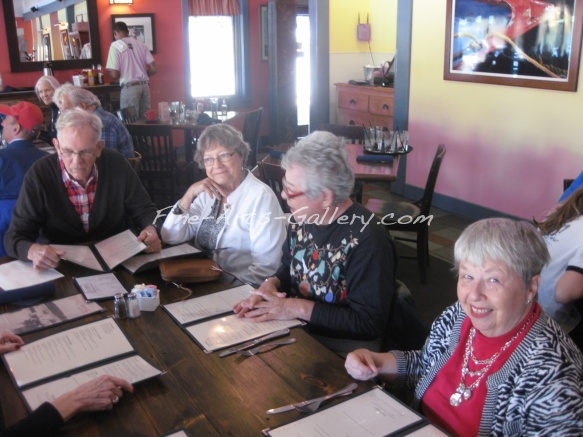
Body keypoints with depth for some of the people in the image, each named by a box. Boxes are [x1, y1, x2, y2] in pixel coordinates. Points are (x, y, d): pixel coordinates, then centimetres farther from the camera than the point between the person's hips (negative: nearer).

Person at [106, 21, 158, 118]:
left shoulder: (116, 45, -3)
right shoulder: (141, 44, 9)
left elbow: (114, 74, -9)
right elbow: (154, 69, 6)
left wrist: (109, 72, 13)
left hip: (129, 88, -5)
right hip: (144, 86, 5)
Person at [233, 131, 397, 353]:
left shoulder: (367, 241, -25)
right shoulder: (303, 217, -2)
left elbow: (369, 323, -24)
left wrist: (299, 308, -24)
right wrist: (271, 284, -8)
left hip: (339, 348, -7)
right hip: (297, 328, 7)